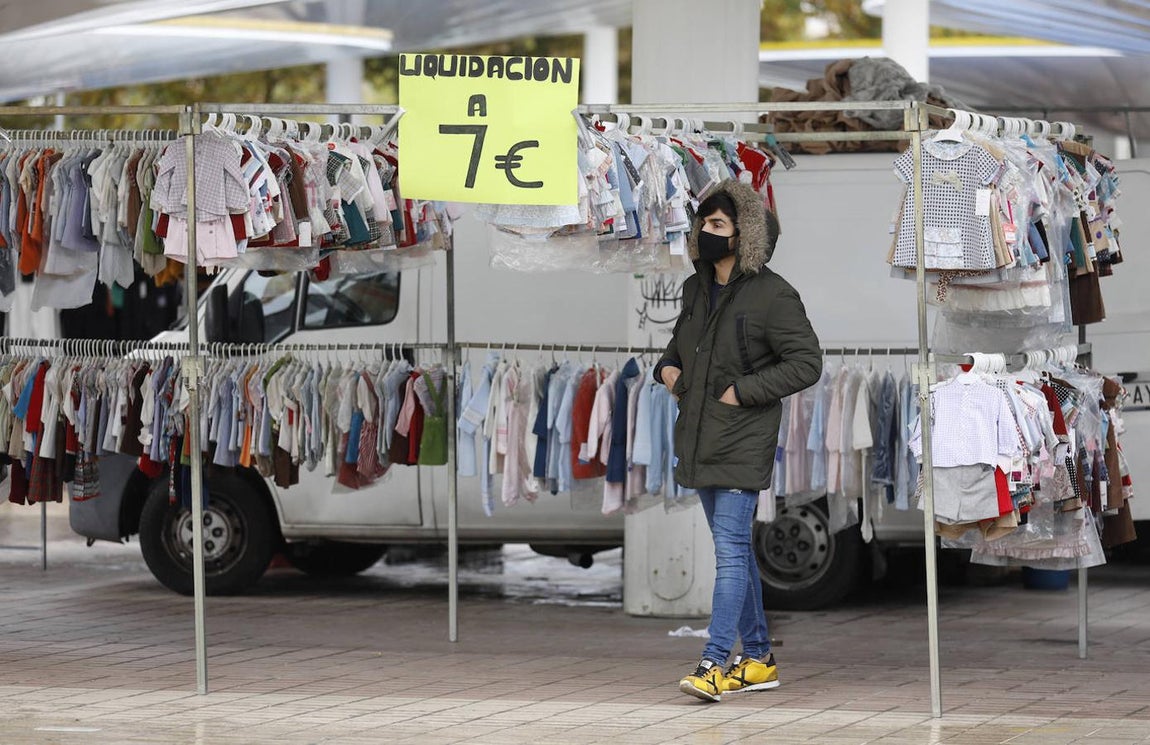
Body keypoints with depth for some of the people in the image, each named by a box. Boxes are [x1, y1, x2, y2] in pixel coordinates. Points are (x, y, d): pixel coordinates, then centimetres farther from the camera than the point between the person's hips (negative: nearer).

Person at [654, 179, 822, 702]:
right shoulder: (696, 288, 12)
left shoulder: (771, 295, -11)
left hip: (742, 443, -8)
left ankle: (715, 662, -18)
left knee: (730, 548, -14)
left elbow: (806, 362, -13)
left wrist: (744, 390, -17)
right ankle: (757, 659, 22)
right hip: (701, 439, 8)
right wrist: (668, 366, 8)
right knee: (734, 548, 14)